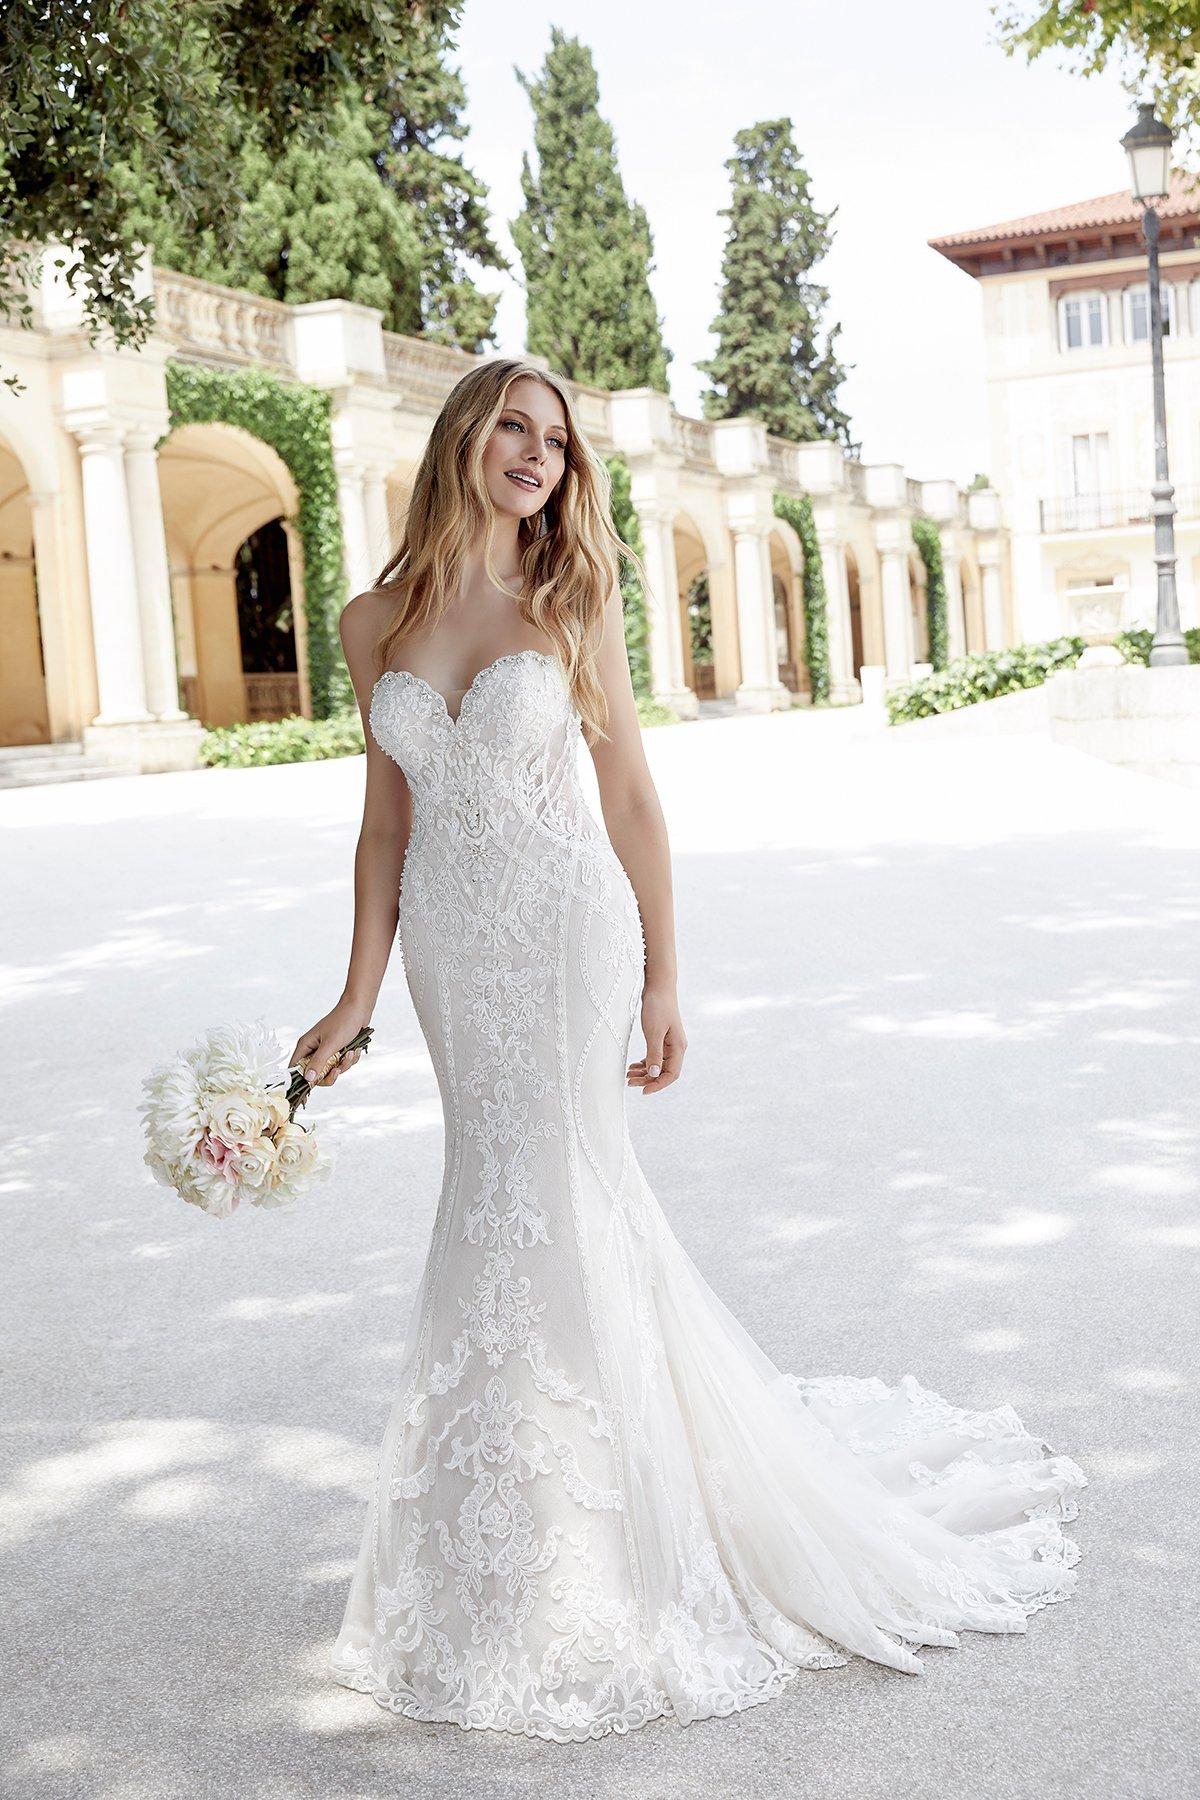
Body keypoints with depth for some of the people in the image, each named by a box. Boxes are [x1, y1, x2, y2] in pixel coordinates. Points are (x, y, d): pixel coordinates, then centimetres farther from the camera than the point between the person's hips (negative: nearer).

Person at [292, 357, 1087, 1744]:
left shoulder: (573, 603, -1)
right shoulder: (377, 621, 7)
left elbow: (630, 798, 1)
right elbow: (386, 819, 9)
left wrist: (661, 980, 0)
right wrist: (360, 990, 5)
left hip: (566, 933, -3)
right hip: (452, 948, 3)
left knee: (526, 1215, -4)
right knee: (576, 1206, 10)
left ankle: (548, 1591, 11)